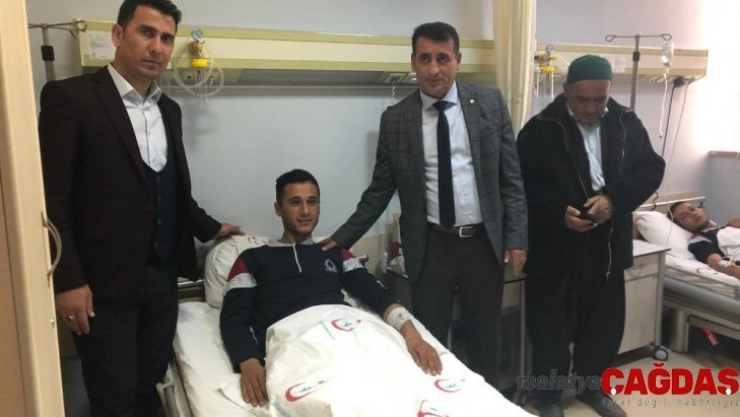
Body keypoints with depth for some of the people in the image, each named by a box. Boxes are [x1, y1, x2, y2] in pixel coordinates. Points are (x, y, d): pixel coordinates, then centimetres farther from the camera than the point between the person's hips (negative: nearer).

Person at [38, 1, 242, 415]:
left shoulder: (169, 109, 11)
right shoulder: (70, 97, -9)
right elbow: (52, 197, -12)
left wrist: (210, 228, 22)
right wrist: (67, 279, -15)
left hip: (162, 277, 6)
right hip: (104, 281, -6)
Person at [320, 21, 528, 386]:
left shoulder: (490, 103, 0)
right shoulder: (394, 119, -1)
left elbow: (511, 176, 1)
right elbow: (380, 189, 3)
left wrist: (516, 237, -3)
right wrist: (343, 237, -1)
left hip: (484, 241, 1)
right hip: (429, 246, 0)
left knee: (485, 339, 15)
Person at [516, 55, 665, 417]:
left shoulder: (626, 123, 2)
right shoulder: (540, 129, -9)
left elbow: (652, 169, 2)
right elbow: (522, 184, -9)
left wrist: (615, 198, -16)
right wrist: (558, 211, -24)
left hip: (608, 243, 4)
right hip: (555, 246, -4)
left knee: (605, 323, 17)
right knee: (551, 326, 6)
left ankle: (592, 387, 40)